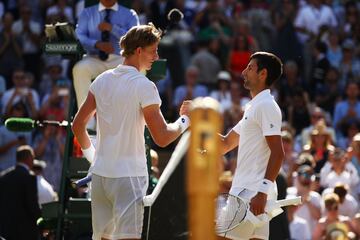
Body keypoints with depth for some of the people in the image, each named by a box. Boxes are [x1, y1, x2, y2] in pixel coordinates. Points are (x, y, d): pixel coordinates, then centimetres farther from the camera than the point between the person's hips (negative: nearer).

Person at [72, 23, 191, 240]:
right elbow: (162, 138, -14)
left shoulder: (102, 80, 8)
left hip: (100, 173, 7)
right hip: (129, 176, -7)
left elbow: (78, 125, 13)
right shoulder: (144, 86, -13)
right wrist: (185, 119, 2)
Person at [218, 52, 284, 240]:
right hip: (245, 192, 10)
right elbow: (226, 144, 28)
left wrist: (263, 192, -24)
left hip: (252, 194, -10)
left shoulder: (266, 106, -10)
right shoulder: (252, 107, 21)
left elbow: (277, 153, -18)